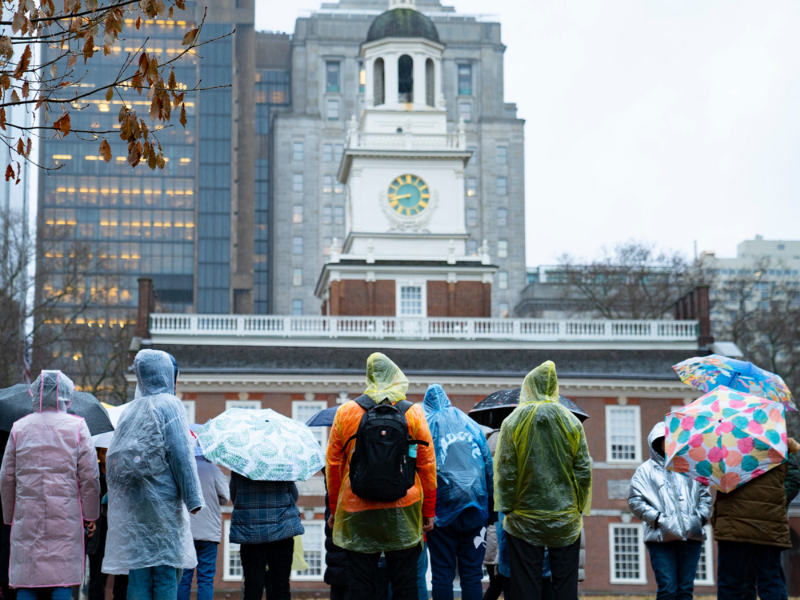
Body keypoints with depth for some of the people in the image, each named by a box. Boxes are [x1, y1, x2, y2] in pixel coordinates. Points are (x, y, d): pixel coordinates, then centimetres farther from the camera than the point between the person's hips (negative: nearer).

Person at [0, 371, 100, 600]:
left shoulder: (19, 428, 7)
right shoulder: (77, 426, 0)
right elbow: (89, 476, -2)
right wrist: (90, 515, 6)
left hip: (27, 516, 2)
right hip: (65, 516, -2)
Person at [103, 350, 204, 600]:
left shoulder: (130, 410, 14)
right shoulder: (169, 405, -3)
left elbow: (115, 459, 12)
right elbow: (181, 454, -10)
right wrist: (193, 499, -10)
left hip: (131, 502, 5)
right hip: (162, 500, -5)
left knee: (138, 574, 5)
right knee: (166, 573, -2)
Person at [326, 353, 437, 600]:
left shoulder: (346, 412, 1)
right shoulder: (414, 413, 0)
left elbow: (333, 464, 6)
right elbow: (427, 466, 2)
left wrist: (334, 508, 15)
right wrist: (429, 511, 10)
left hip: (357, 514, 0)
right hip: (403, 514, 0)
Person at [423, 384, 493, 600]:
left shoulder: (426, 425, 1)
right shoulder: (471, 424, 12)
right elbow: (489, 466, 11)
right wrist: (489, 506, 15)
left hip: (441, 508, -2)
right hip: (475, 507, 3)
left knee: (442, 573, 3)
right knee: (472, 573, 6)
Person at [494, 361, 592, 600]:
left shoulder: (513, 422, -5)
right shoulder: (572, 422, 0)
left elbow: (505, 472, -6)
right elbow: (584, 472, 1)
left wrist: (507, 508, 3)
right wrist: (579, 508, 9)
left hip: (524, 520, -1)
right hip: (566, 520, 1)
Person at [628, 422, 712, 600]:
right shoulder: (646, 469, 9)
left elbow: (705, 495, 19)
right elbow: (635, 500, 1)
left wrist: (701, 516, 2)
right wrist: (657, 518, -10)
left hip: (691, 537, 3)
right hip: (661, 538, -3)